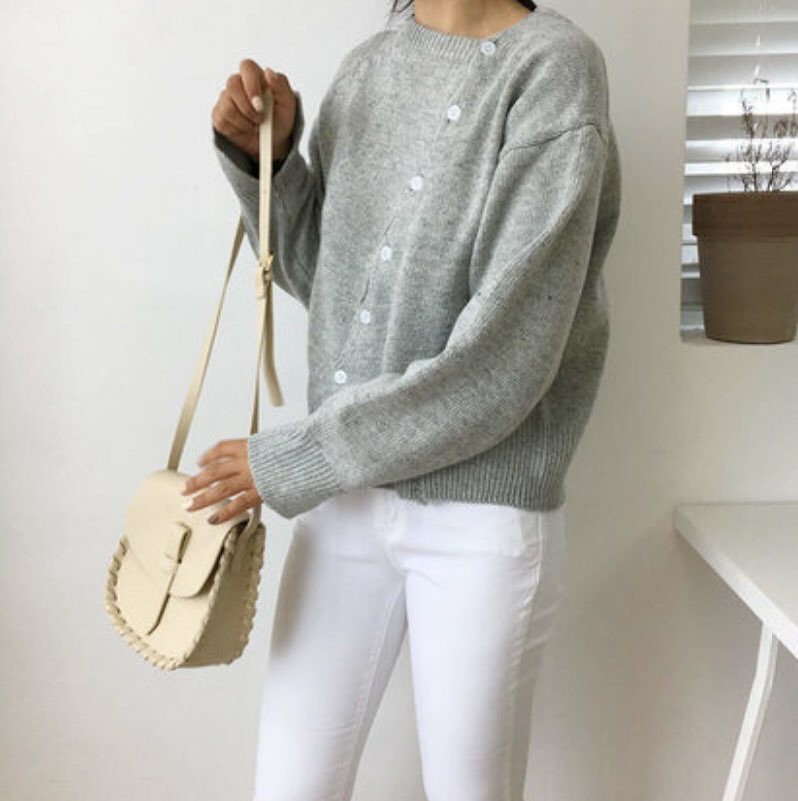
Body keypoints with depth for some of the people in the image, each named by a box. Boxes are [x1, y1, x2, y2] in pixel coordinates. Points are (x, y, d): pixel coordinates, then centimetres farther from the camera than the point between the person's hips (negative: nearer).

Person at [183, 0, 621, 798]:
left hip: (484, 515, -5)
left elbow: (501, 363, -20)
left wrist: (290, 460, -14)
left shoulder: (554, 68, -13)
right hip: (345, 495, 5)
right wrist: (264, 156, -3)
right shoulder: (365, 66, 7)